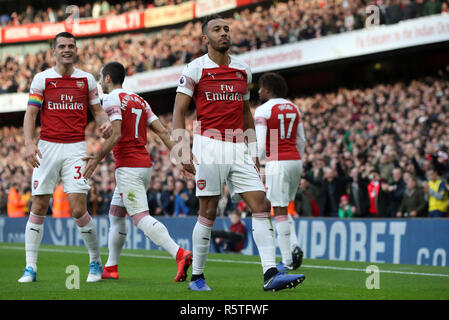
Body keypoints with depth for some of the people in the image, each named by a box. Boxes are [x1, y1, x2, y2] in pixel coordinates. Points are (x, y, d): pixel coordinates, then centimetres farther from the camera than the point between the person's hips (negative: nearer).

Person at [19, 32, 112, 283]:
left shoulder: (87, 79, 8)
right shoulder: (42, 79, 3)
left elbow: (97, 110, 14)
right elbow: (31, 113, 0)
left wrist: (105, 122, -10)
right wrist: (29, 143, -15)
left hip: (75, 149, 0)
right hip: (47, 148, 0)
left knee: (79, 209, -9)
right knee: (38, 207, -1)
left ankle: (96, 262, 10)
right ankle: (31, 267, 5)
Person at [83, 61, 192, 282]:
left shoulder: (112, 99, -7)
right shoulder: (139, 100, 18)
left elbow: (116, 135, -19)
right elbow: (162, 132, 11)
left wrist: (96, 158, -12)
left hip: (128, 167, -9)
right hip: (145, 165, 9)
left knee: (141, 218, -16)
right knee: (115, 215, 19)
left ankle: (180, 254, -32)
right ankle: (111, 268, 23)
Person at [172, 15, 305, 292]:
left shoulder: (243, 69, 14)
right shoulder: (196, 69, -1)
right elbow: (179, 111, -1)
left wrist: (254, 151, 18)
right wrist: (184, 150, -11)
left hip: (238, 148, 5)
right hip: (209, 146, -5)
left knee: (261, 204, -6)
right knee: (209, 211, -2)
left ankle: (271, 274, -11)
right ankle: (197, 277, 10)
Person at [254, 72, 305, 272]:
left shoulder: (263, 111, -7)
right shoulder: (293, 108, 13)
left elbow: (260, 145, -12)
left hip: (277, 163, -7)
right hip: (295, 160, 7)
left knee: (279, 211, -2)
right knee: (285, 208, 21)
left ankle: (287, 261, -2)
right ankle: (294, 247, 1)